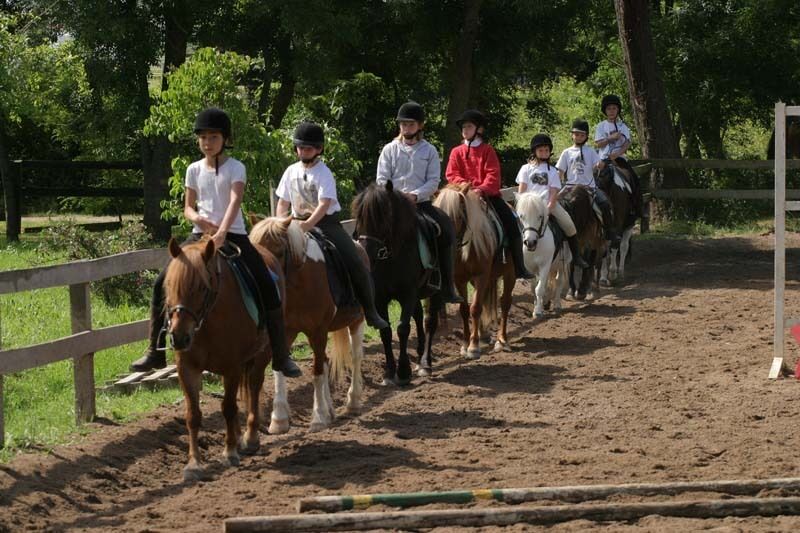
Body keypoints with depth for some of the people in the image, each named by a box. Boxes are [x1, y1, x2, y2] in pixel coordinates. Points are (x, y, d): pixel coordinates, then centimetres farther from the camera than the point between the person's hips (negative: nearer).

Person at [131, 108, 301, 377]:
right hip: (201, 234, 3)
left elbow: (235, 201, -18)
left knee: (267, 288, -16)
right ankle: (156, 351, -1)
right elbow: (188, 208, 13)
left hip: (233, 235, -3)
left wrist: (222, 233, -35)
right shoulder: (194, 170, 9)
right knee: (163, 282, -10)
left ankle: (281, 356, -7)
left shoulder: (235, 168, -3)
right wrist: (197, 219, -13)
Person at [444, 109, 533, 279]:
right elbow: (451, 175, 2)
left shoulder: (487, 150, 7)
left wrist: (483, 188, -23)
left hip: (488, 194, 0)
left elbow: (493, 174, -4)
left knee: (510, 220, -14)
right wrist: (466, 185, -16)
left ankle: (518, 266, -9)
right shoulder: (457, 152, 12)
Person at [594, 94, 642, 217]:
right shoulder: (601, 126, 6)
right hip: (605, 158, -2)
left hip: (619, 157, 2)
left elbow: (627, 143, 0)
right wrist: (611, 138, -16)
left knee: (634, 180, -12)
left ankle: (637, 210, -7)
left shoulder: (623, 126, 11)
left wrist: (617, 153, -17)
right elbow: (598, 144, -2)